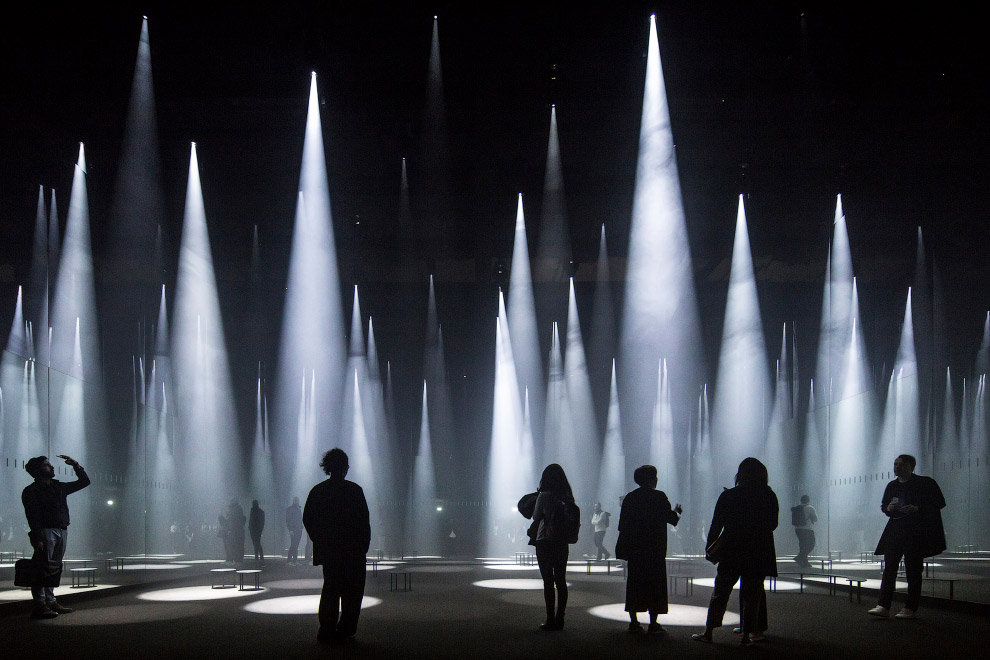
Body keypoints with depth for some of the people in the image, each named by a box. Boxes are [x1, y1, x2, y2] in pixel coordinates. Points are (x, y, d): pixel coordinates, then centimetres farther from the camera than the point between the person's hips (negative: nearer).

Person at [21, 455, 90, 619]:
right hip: (46, 532, -7)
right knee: (44, 568, -11)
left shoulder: (59, 487, 19)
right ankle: (40, 605, -13)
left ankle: (50, 602, 13)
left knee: (54, 569, 9)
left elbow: (84, 482, 28)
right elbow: (32, 517, -12)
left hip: (62, 532, 8)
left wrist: (76, 465, 17)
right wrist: (37, 538, -21)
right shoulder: (31, 491, -2)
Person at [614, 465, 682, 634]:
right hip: (655, 549, -4)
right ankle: (653, 623, 0)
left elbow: (622, 525, 6)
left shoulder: (629, 498, 6)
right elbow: (672, 518, -6)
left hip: (633, 549, 4)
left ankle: (633, 621, 9)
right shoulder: (659, 497, -8)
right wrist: (677, 512, 17)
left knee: (634, 584, 9)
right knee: (654, 584, 2)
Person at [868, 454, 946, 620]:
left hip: (917, 533, -5)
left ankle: (911, 609, 6)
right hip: (895, 530, 5)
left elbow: (939, 504, -6)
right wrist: (888, 508, -2)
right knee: (889, 568, -4)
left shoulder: (925, 483, -3)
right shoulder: (892, 486, 13)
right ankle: (883, 606, -6)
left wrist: (916, 508, -18)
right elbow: (883, 506, 22)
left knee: (913, 570, -1)